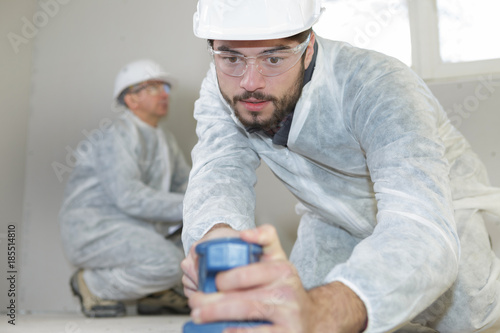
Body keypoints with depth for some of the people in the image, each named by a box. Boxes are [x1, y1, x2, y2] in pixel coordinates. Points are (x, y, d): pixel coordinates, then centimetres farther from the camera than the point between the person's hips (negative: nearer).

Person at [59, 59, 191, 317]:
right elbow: (128, 196, -26)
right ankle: (93, 284, -6)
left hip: (140, 231, 9)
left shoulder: (166, 141, 16)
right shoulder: (117, 135, -13)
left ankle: (156, 292, 11)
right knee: (168, 264, -31)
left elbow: (187, 185, 15)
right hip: (94, 232, -9)